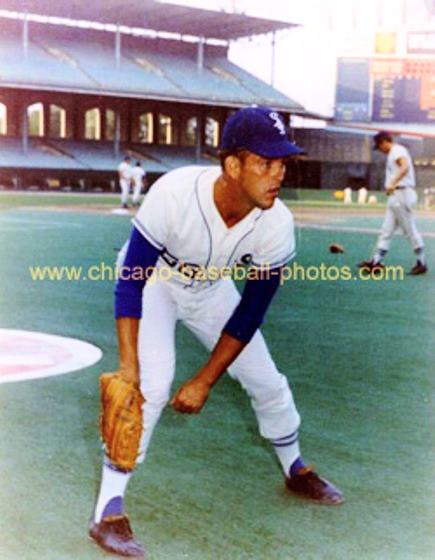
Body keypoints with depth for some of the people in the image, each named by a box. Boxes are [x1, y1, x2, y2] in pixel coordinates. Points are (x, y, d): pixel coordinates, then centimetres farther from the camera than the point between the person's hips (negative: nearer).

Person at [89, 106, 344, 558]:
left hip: (212, 290, 4)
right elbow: (129, 283, -30)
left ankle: (295, 470, 36)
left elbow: (249, 315, -18)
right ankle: (108, 511, -13)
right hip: (154, 281, -4)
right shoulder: (174, 195, -39)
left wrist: (205, 381, -18)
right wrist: (127, 365, -35)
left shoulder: (276, 225, -28)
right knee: (151, 382, -23)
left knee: (266, 381, 8)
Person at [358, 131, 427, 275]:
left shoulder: (397, 150, -9)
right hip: (395, 197, 11)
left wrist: (392, 183, -39)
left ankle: (422, 263, 2)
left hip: (402, 193, -11)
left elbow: (405, 166, -27)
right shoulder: (394, 153, 22)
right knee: (386, 230, 8)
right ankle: (376, 261, 9)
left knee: (410, 229, -5)